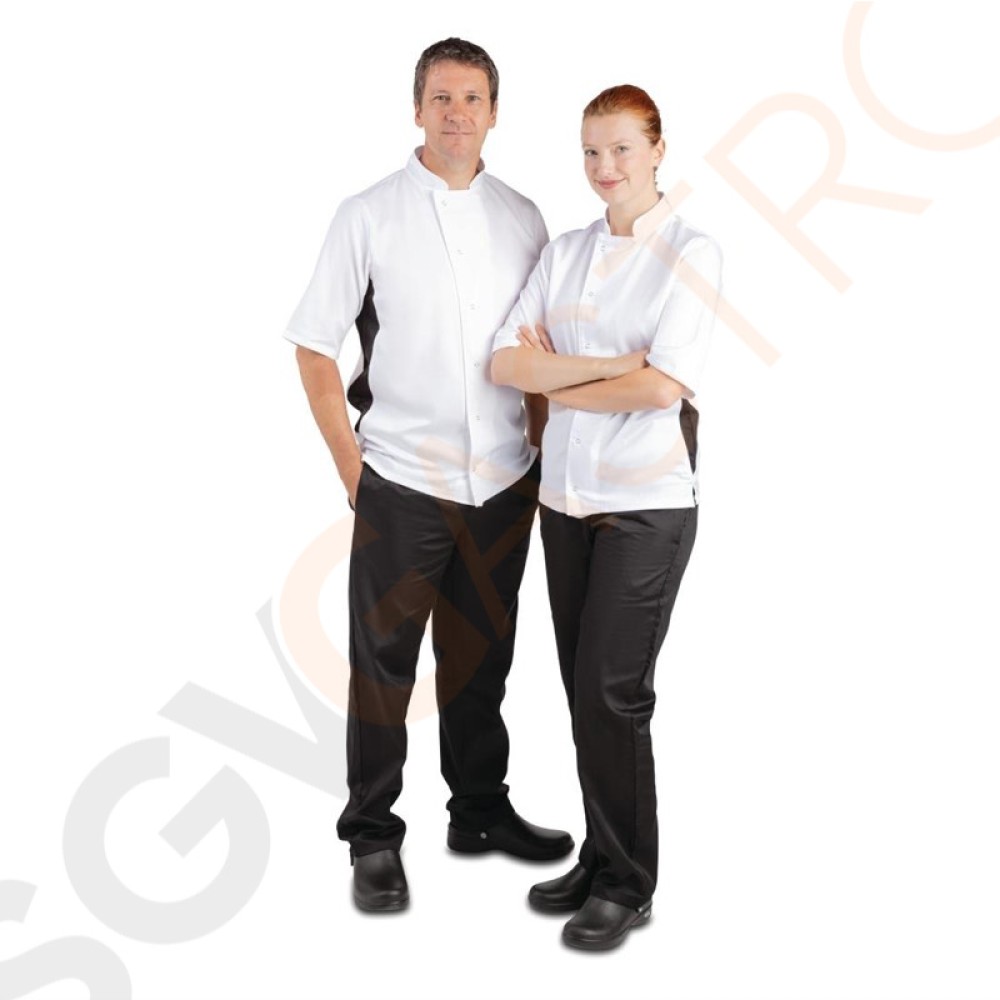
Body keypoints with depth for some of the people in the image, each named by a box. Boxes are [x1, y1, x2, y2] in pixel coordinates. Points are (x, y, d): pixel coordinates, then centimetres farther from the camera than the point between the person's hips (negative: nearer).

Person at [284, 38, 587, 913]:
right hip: (402, 482, -3)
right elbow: (314, 347, -2)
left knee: (482, 657, 15)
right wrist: (350, 464, -6)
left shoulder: (522, 219, 7)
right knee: (384, 662, 5)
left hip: (504, 483, 4)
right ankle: (374, 837, 18)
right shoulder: (369, 216, -3)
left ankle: (482, 812, 31)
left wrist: (536, 450, 7)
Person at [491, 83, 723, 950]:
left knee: (612, 692, -3)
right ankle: (600, 861, 25)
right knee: (584, 687, 10)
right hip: (565, 494, 5)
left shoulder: (692, 251, -5)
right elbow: (507, 364, -3)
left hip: (646, 504, -5)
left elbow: (664, 384, -16)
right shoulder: (563, 253, 9)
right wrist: (612, 365, -14)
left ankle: (628, 885, 13)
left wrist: (559, 383, -6)